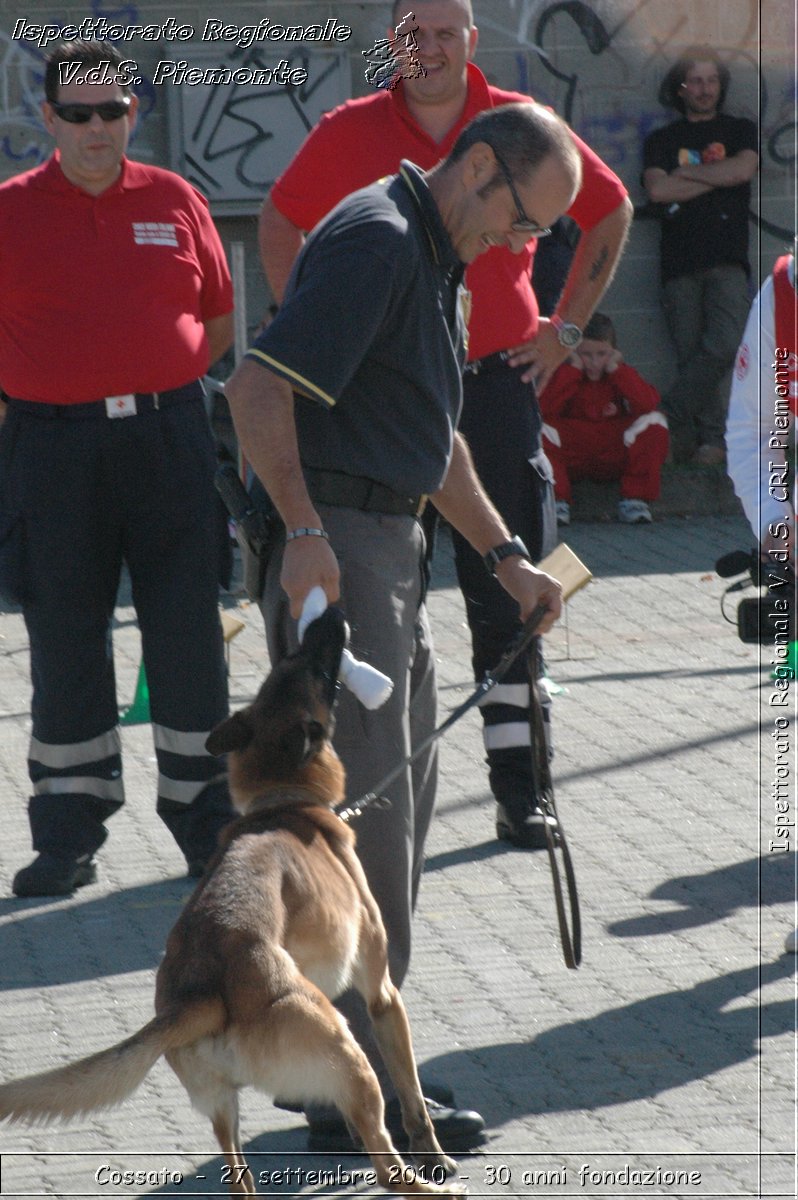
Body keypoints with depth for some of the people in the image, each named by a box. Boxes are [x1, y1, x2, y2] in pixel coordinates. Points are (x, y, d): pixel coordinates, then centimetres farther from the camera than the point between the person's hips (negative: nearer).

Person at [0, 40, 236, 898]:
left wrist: (147, 381, 6)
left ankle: (205, 820, 12)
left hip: (167, 439, 1)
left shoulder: (175, 202, 6)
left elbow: (219, 322, 14)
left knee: (187, 633, 1)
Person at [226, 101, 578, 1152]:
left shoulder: (435, 257, 19)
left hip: (388, 550, 11)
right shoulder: (376, 241, -15)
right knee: (365, 810, -9)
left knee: (399, 804, 15)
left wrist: (507, 559, 24)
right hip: (334, 552, -11)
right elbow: (257, 388, -25)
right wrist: (302, 532, -33)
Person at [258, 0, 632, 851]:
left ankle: (516, 788, 5)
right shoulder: (350, 134, 0)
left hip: (496, 382, 0)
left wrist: (566, 327, 9)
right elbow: (280, 224, 14)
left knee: (507, 592, 0)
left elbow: (610, 211, 13)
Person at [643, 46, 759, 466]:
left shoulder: (740, 130, 17)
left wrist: (686, 172, 2)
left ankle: (669, 417, -13)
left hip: (727, 259, -1)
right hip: (680, 259, 1)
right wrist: (716, 177, 0)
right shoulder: (661, 140, 17)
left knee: (723, 344, -19)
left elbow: (744, 169, -4)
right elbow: (657, 189, -1)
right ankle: (709, 436, -2)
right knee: (691, 352, -5)